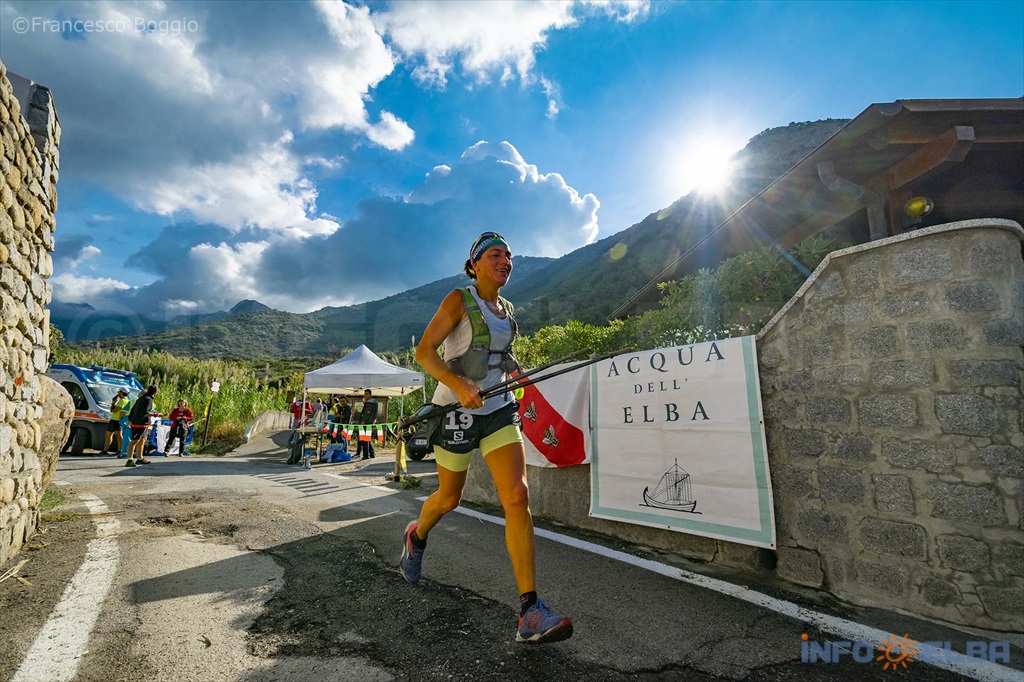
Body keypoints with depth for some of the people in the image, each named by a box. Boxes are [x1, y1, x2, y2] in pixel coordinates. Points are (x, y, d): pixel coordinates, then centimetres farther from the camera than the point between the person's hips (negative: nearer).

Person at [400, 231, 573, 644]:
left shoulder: (507, 309, 11)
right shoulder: (459, 300, -8)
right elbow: (424, 351, -15)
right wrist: (460, 386, -27)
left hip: (498, 409, 5)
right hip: (457, 409, -4)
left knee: (517, 496, -12)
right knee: (449, 498, 13)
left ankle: (530, 612, -8)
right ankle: (416, 536, 49)